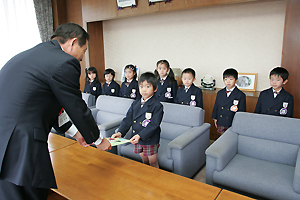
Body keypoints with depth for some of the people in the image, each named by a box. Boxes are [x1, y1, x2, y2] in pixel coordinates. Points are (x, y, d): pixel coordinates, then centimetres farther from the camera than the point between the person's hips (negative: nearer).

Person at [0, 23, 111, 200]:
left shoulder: (29, 54, 16)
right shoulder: (65, 63, -13)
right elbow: (78, 110, -5)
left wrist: (74, 131, 27)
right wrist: (98, 140, 12)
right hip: (18, 150, -9)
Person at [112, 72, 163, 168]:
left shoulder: (157, 106, -15)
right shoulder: (135, 104, 4)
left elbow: (153, 124, -22)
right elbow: (128, 119, 2)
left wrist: (140, 135, -32)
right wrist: (120, 132, -13)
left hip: (150, 140, -5)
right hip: (137, 139, 6)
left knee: (153, 163, 11)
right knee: (144, 162, 23)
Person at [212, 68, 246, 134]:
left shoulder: (241, 95, -6)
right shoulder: (220, 93, 7)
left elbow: (242, 112, -4)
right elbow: (216, 107, 12)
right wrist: (215, 118, 10)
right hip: (221, 124, 4)